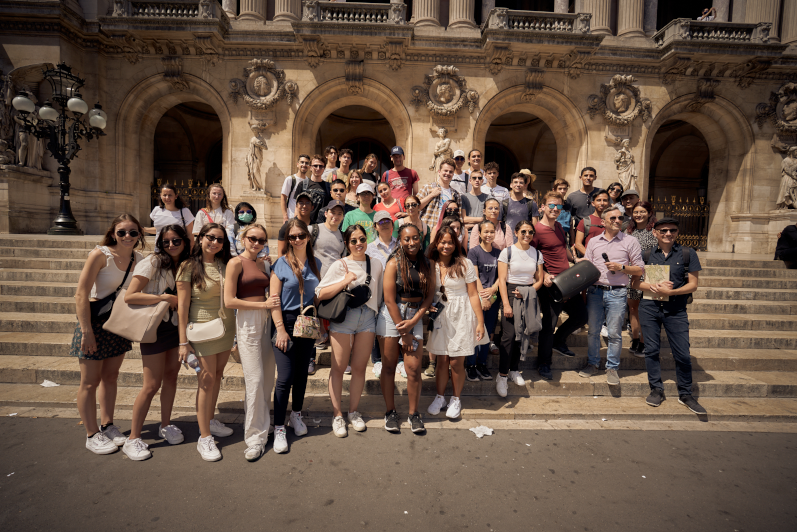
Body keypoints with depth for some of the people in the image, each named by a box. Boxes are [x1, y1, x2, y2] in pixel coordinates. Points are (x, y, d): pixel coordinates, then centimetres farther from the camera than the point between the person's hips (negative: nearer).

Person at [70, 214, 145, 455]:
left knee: (110, 376, 16)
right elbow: (81, 295, -18)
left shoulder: (139, 259, -1)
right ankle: (92, 435, 20)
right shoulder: (100, 254, -17)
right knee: (90, 381, 6)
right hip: (95, 319, -5)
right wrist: (86, 331, -20)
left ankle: (108, 426, 32)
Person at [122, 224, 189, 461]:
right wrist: (164, 298, -20)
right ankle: (133, 439, 13)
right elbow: (129, 296, -19)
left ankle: (165, 425, 30)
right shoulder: (152, 263, -13)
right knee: (152, 385, -2)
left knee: (171, 376, 13)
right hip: (155, 328, -6)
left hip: (176, 326, 6)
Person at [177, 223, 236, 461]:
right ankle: (204, 437, 10)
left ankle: (210, 420, 34)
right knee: (207, 379, -2)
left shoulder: (225, 264, 5)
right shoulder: (189, 267, -8)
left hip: (226, 327, 5)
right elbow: (182, 305, -10)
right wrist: (183, 342, -12)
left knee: (218, 375, 14)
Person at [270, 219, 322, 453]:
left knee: (302, 372, 13)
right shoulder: (281, 264, -6)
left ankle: (297, 415, 33)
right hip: (286, 321, -4)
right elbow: (274, 299, -9)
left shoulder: (316, 263, 6)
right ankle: (279, 428, 8)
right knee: (285, 377, -5)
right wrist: (280, 329, -15)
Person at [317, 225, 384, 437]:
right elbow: (320, 294, -9)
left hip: (367, 318, 3)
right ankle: (337, 414, 17)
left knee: (359, 367, 8)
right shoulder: (340, 265, -1)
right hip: (343, 316, -2)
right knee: (338, 367, 2)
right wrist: (345, 281, -15)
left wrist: (378, 316, 12)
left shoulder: (376, 264, 9)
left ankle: (353, 412, 25)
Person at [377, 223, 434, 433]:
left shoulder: (426, 264, 5)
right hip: (391, 316, -2)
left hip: (415, 317, 2)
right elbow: (390, 299, -9)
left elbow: (429, 296, 5)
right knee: (389, 366, 6)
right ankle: (390, 412, 22)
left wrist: (413, 321, -8)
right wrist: (404, 333, -8)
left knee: (414, 368, -1)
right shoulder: (394, 263, -6)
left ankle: (414, 413, 17)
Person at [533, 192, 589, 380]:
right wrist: (544, 275, -22)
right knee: (549, 323, -1)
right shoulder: (537, 230, -12)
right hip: (551, 284, -8)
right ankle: (543, 364, 15)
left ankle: (558, 342, 37)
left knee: (581, 315, 14)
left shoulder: (559, 227, 14)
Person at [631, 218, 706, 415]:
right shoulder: (647, 255, 5)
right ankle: (657, 389, 20)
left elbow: (693, 285, 0)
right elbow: (636, 283, 6)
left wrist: (670, 291, -14)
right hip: (649, 308, 1)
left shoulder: (687, 254, 3)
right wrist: (654, 286, -12)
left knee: (682, 354, 1)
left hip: (676, 310, -1)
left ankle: (685, 394, 19)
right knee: (651, 350, 6)